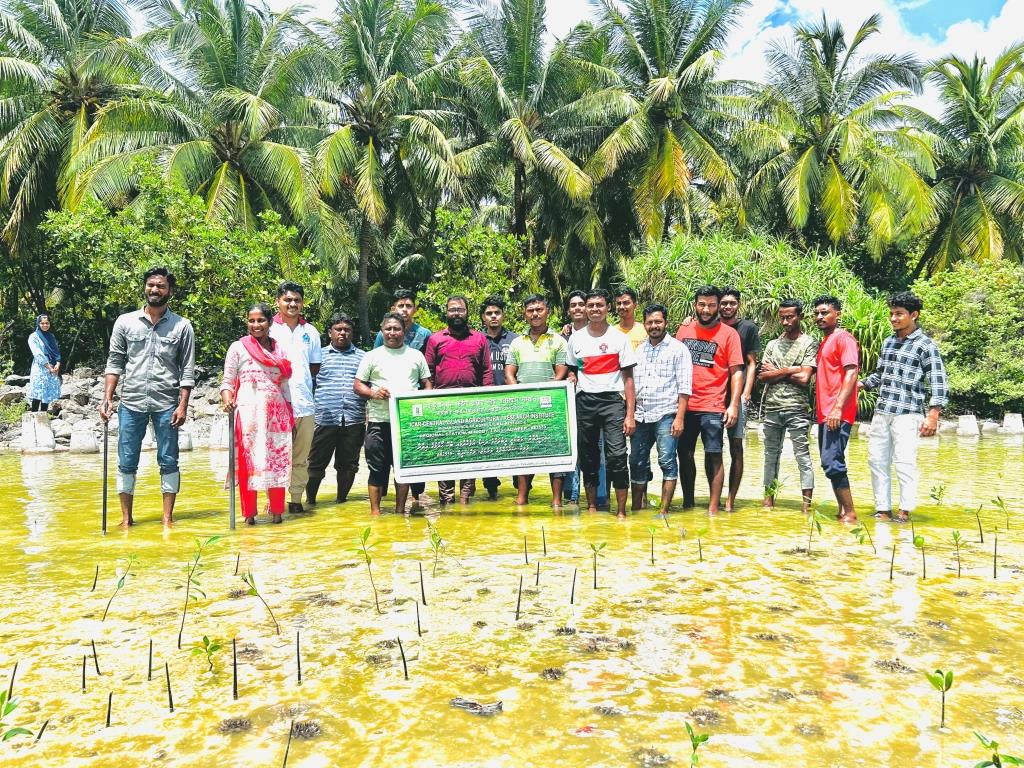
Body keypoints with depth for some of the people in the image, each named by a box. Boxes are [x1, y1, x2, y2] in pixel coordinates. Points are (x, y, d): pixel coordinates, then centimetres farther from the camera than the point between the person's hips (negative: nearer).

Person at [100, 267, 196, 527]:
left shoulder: (182, 326, 3)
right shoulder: (125, 322, 7)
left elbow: (188, 369, 0)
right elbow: (115, 362, 7)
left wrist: (183, 405, -7)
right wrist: (107, 398, -1)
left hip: (166, 404, -1)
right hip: (131, 403, 2)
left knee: (169, 462, 2)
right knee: (127, 463, 6)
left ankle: (168, 517, 12)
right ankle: (126, 518, 17)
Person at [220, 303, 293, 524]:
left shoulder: (279, 350, 15)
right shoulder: (238, 347, 5)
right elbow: (227, 382, 0)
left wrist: (290, 414, 13)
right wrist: (227, 401, -19)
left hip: (276, 412, 3)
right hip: (248, 412, -3)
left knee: (278, 460, 2)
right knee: (249, 460, -2)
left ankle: (277, 511, 10)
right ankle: (249, 513, 5)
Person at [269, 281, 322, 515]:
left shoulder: (310, 332, 13)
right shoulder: (269, 329, 2)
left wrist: (299, 379, 4)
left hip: (304, 402, 4)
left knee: (301, 457, 8)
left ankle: (296, 499, 16)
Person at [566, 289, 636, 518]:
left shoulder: (619, 338, 2)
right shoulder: (576, 338, 10)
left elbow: (628, 378, 0)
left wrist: (630, 414, -6)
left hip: (612, 400, -3)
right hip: (584, 402, 3)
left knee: (617, 456, -11)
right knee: (588, 458, 9)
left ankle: (621, 511, -2)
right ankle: (591, 506, 21)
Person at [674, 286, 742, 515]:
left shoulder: (728, 334, -1)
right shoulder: (684, 330, 10)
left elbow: (737, 372, -3)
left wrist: (734, 405, -10)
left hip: (713, 407, -4)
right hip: (684, 405, 4)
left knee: (713, 455, -2)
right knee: (684, 454, 9)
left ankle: (713, 509, 4)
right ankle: (687, 503, 22)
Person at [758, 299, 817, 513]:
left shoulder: (809, 344, 0)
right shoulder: (772, 344, 13)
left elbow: (804, 378, -11)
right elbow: (762, 376, 3)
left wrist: (775, 372, -3)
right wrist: (788, 370, -7)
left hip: (797, 408, -5)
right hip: (772, 407, 5)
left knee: (802, 455, -3)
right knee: (771, 454, 10)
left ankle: (807, 504, 0)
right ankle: (768, 499, 18)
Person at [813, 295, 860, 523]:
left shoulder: (843, 337, -6)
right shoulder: (825, 342, 21)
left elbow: (851, 374, -16)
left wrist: (838, 407, -23)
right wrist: (821, 410, 15)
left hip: (837, 414, -10)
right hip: (825, 414, 10)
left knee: (832, 463, -14)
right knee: (830, 463, 11)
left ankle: (850, 513, -7)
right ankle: (842, 511, 18)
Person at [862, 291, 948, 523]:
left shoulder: (926, 345, -2)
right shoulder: (888, 343, 15)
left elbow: (938, 382, -7)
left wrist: (933, 415, -14)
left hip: (907, 414, -6)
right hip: (881, 412, 6)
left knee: (904, 462, -5)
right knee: (877, 460, 6)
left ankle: (905, 510, 7)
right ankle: (883, 509, 15)